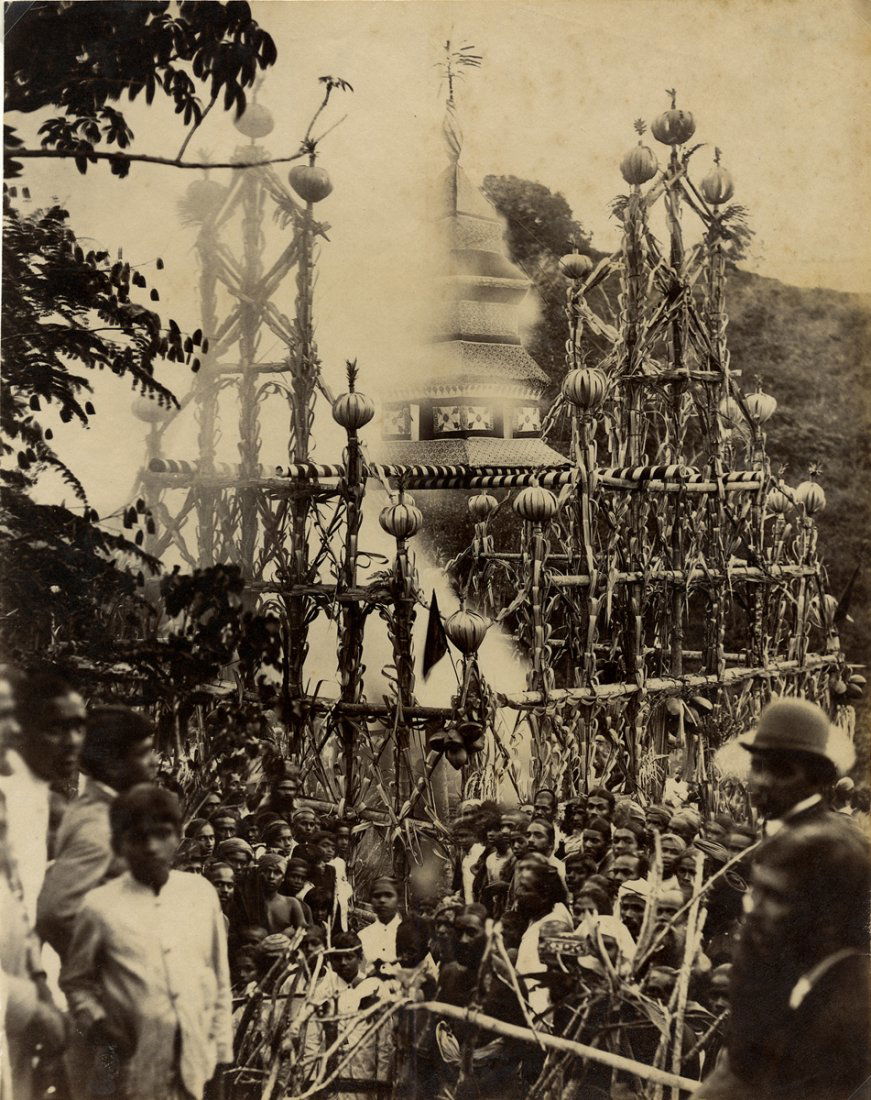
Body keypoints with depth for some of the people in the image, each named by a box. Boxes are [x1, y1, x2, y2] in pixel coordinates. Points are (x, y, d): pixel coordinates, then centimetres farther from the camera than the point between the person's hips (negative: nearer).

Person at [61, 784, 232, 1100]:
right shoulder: (100, 906, -4)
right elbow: (74, 982, 7)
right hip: (132, 1072, -2)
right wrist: (96, 1022, -9)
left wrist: (221, 1053, 10)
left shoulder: (201, 892, 4)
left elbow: (220, 981, 10)